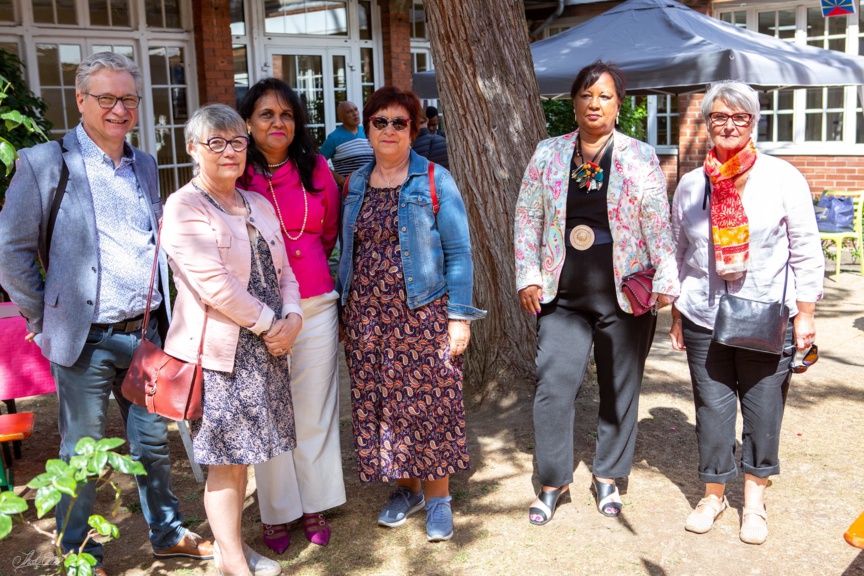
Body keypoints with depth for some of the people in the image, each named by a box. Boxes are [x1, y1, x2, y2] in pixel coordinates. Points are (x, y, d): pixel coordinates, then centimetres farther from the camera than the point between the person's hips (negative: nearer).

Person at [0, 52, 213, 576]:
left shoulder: (145, 164, 9)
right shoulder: (46, 163, -8)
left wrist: (162, 313, 13)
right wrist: (44, 319, -5)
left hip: (147, 332, 5)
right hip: (88, 340, -4)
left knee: (153, 442, 17)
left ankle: (168, 532, 34)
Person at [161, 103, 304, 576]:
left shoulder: (259, 206, 13)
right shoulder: (184, 208, -10)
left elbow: (283, 271, 13)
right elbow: (214, 285, -19)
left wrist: (292, 317, -5)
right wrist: (270, 323, -13)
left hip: (264, 347, 7)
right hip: (219, 352, -7)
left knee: (240, 454, 15)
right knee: (227, 460, 1)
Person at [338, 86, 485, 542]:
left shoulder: (434, 181, -3)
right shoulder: (354, 186, 10)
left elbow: (458, 251, -5)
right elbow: (348, 252, 14)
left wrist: (459, 315, -11)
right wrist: (343, 312, 11)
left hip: (423, 312, -4)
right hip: (367, 315, 4)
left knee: (429, 402, 1)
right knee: (379, 403, 9)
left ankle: (439, 498, 17)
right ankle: (406, 489, 27)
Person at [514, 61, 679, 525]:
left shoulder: (639, 157, 1)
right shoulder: (548, 154, 6)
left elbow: (658, 225, -1)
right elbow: (527, 217, 8)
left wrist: (665, 283, -7)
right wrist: (528, 276, 1)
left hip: (624, 296, -1)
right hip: (562, 295, 1)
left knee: (620, 390, 9)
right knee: (552, 387, -3)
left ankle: (607, 476, 29)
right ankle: (554, 480, 15)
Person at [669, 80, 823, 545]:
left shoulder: (783, 178, -1)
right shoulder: (690, 185, 6)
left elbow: (806, 253, 0)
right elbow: (679, 255, 12)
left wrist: (805, 315, -3)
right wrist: (676, 318, 12)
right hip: (704, 319, 2)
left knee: (763, 410, 6)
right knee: (712, 408, 8)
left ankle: (754, 501, 25)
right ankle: (713, 494, 26)